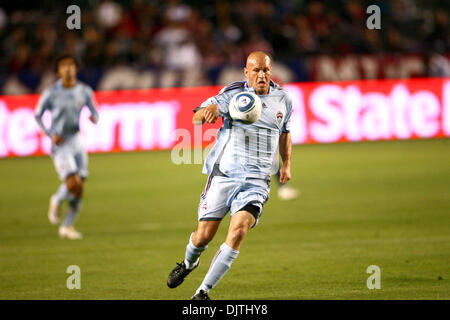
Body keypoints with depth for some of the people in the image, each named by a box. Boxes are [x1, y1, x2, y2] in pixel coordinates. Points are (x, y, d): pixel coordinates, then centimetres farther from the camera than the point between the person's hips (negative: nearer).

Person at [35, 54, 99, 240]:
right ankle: (57, 201, 14)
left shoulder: (85, 91, 3)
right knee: (72, 183, -19)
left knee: (79, 187, 0)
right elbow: (38, 116, 2)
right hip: (60, 144, -4)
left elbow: (94, 112, 11)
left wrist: (94, 118, -14)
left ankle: (67, 227, 14)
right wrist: (50, 134, -11)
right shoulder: (51, 94, -7)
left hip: (77, 141, 4)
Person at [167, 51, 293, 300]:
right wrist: (209, 109, -34)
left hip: (257, 180, 1)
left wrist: (286, 164, 14)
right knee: (204, 235, 1)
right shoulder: (233, 93, -4)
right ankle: (189, 263, 39)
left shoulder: (283, 99, 7)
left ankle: (203, 291, -11)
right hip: (223, 174, -1)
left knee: (238, 232, -20)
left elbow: (284, 132, 27)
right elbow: (196, 118, -11)